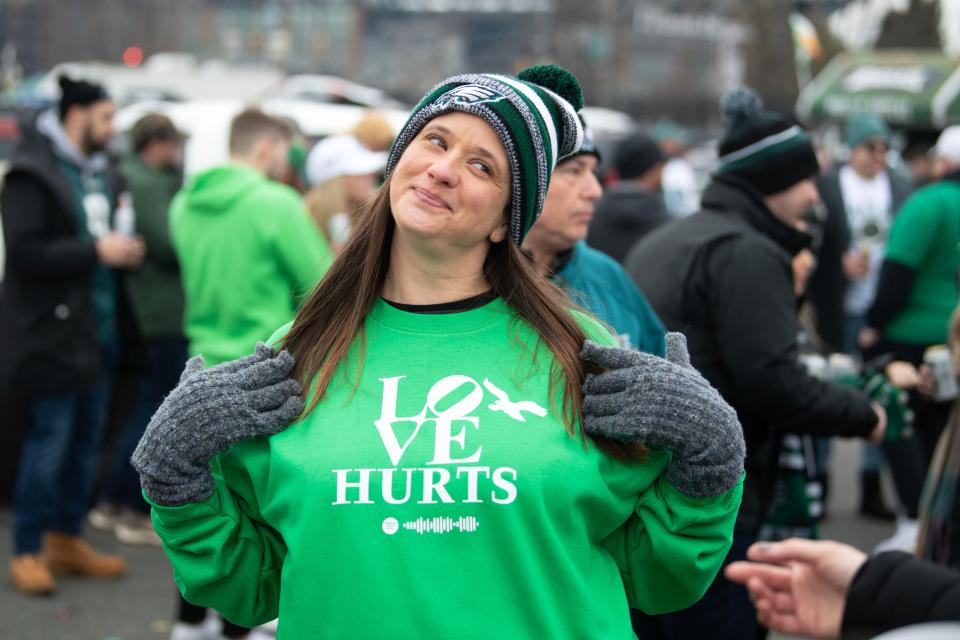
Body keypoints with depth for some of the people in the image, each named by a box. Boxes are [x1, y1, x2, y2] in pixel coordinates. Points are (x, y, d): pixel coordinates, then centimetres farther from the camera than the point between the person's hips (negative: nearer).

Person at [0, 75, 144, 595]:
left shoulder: (96, 169, 13)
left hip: (99, 326, 8)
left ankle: (66, 539, 23)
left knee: (85, 439, 12)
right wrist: (96, 251, -19)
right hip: (54, 327, -8)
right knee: (50, 440, -5)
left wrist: (124, 249, 5)